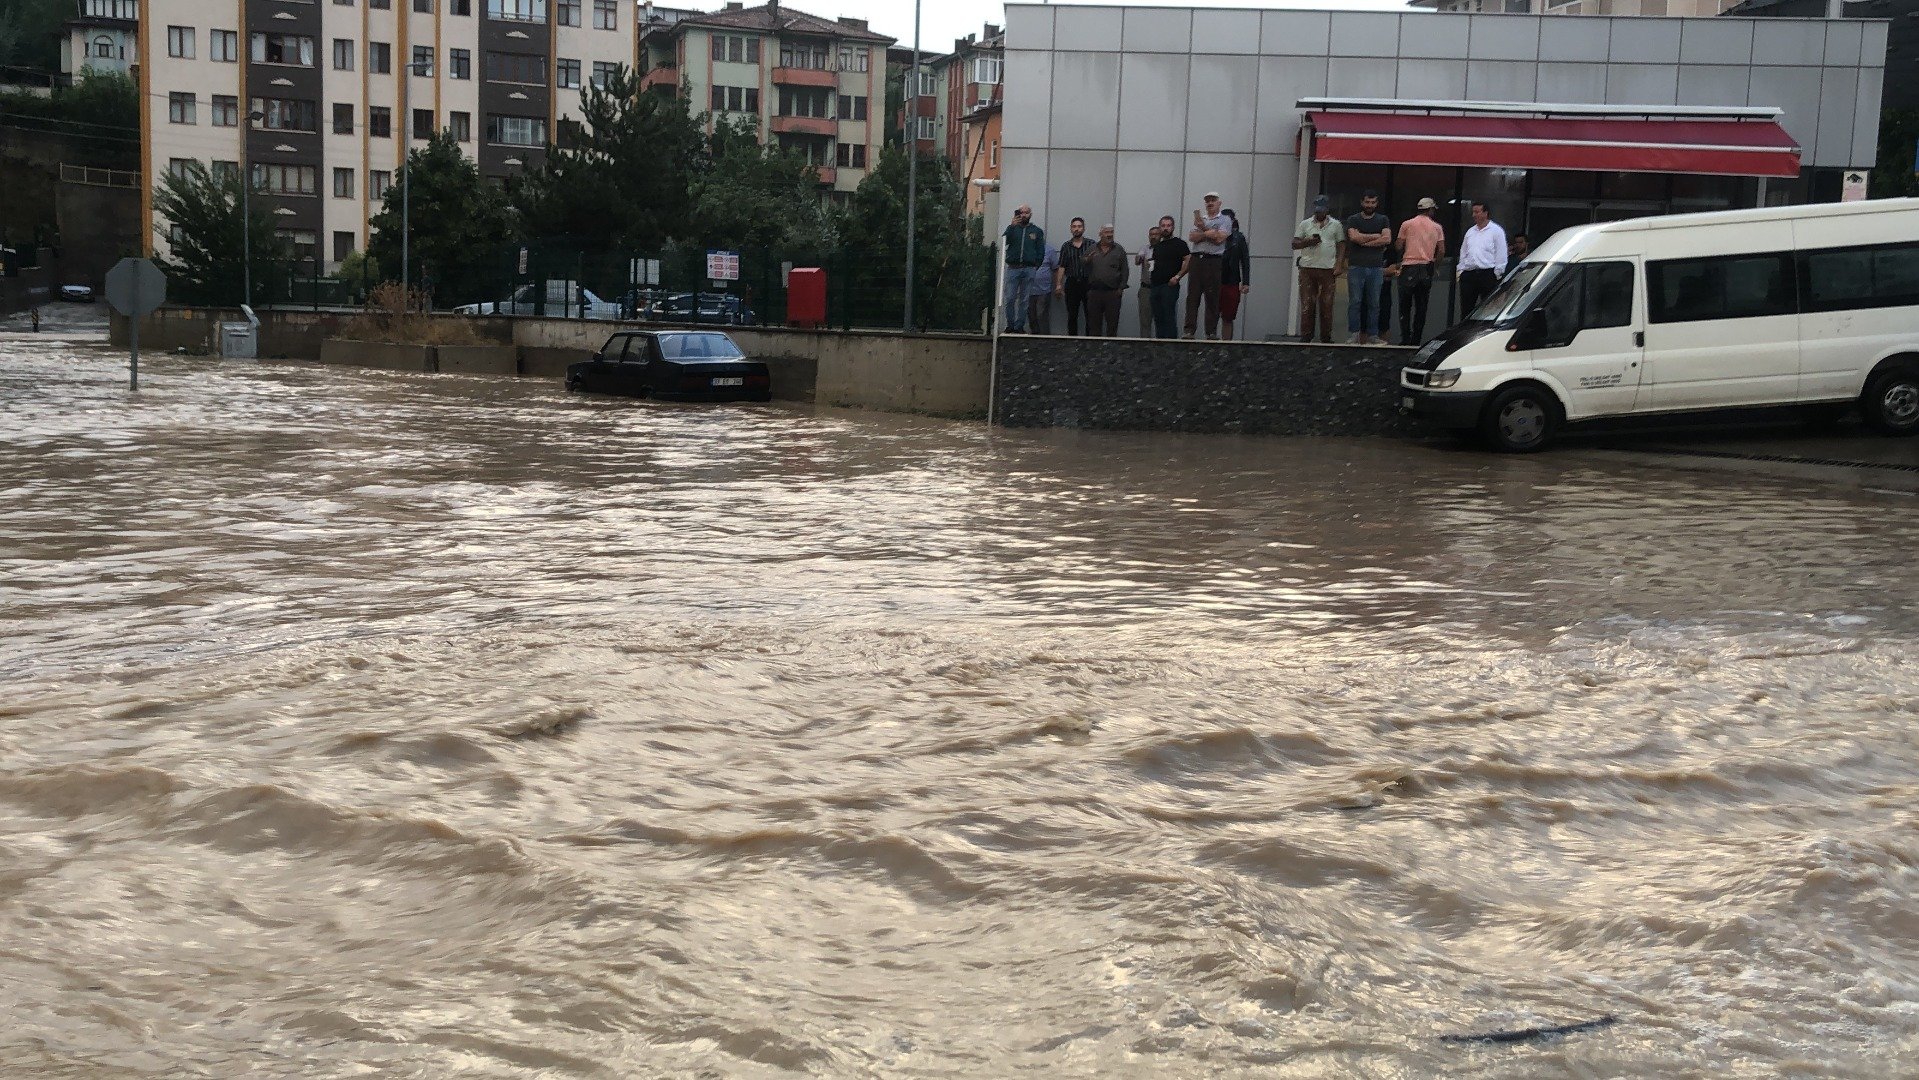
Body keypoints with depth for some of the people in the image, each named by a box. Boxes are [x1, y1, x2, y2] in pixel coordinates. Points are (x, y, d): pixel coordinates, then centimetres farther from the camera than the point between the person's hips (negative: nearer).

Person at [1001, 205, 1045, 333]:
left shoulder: (1037, 231, 13)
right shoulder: (1013, 229, 12)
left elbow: (1041, 252, 10)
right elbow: (1004, 241, -6)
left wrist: (1036, 266, 0)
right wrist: (1012, 226, -14)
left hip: (1029, 269, 0)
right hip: (1013, 268, 0)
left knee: (1024, 300, 1)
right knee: (1010, 299, -6)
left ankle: (1019, 326, 4)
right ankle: (1010, 325, 1)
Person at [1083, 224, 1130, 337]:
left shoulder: (1119, 250, 7)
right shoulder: (1091, 249, 10)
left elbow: (1125, 271, 5)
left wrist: (1121, 288, -2)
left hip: (1113, 293, -1)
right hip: (1094, 292, 1)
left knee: (1112, 322, 1)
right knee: (1094, 323, 4)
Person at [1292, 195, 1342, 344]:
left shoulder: (1335, 225, 10)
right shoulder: (1305, 224, 10)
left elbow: (1341, 246, 8)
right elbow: (1294, 244, 8)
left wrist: (1339, 265, -4)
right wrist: (1308, 242, -11)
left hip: (1328, 269, 0)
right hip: (1307, 268, 0)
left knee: (1326, 304, 1)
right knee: (1307, 304, -3)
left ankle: (1326, 337, 6)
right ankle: (1306, 336, 0)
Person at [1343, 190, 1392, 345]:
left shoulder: (1383, 220, 13)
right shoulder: (1353, 219, 10)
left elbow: (1387, 239, -3)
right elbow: (1354, 237, -8)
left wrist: (1365, 241, -5)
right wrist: (1376, 236, -2)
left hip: (1376, 268, 1)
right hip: (1356, 267, -1)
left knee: (1374, 303, 0)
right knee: (1355, 302, -5)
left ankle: (1371, 336, 3)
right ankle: (1354, 335, -5)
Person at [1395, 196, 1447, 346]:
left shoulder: (1407, 224, 1)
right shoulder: (1437, 228, 6)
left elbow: (1399, 246, -1)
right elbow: (1442, 251, 2)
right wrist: (1435, 264, 17)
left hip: (1409, 268, -2)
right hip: (1426, 270, 2)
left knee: (1405, 306, 2)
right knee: (1421, 307, 8)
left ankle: (1405, 338, -6)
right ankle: (1416, 339, 7)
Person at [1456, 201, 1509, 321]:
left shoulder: (1496, 231, 2)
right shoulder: (1470, 232, 19)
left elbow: (1501, 254, -2)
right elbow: (1463, 253, 23)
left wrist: (1497, 272, -8)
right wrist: (1460, 270, 14)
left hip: (1487, 274, -5)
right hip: (1468, 274, 5)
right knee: (1466, 308, 4)